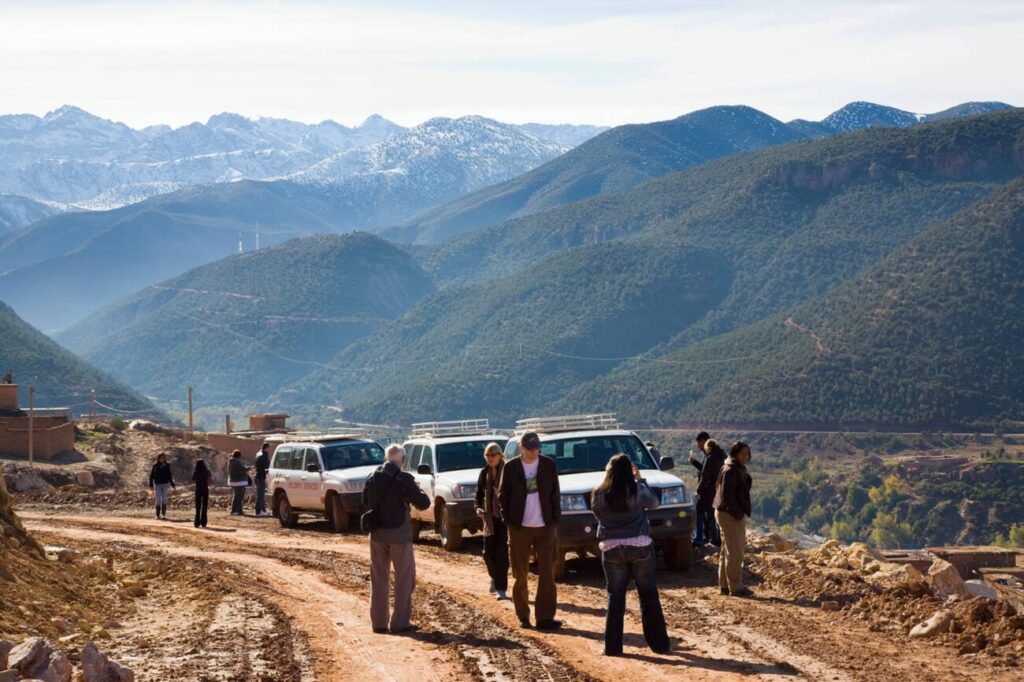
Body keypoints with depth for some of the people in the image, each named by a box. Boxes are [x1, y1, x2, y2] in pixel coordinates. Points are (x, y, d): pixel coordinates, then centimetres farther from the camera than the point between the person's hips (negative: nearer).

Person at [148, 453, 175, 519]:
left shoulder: (167, 466, 2)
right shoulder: (155, 466, -1)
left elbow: (169, 475, 10)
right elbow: (151, 476, 2)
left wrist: (172, 484, 9)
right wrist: (151, 485, -4)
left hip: (165, 484, 1)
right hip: (157, 484, -1)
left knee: (164, 499, 0)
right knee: (158, 500, -4)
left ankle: (164, 514, 6)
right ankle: (158, 515, 0)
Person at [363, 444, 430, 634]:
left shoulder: (372, 478, 1)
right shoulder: (404, 479, -15)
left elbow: (365, 501, 15)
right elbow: (423, 503, -12)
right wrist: (417, 491, 6)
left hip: (377, 533, 5)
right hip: (399, 533, -5)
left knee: (378, 579, 13)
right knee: (404, 579, 6)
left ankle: (378, 622, 14)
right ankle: (400, 622, 5)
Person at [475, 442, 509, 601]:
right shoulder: (484, 473, 6)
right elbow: (479, 494, 11)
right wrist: (478, 507, -8)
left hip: (505, 516, -4)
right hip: (490, 517, 5)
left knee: (501, 553, -7)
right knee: (488, 552, 6)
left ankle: (501, 588, -2)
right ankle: (495, 577, 34)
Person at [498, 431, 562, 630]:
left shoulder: (549, 465, 1)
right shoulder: (511, 467, -2)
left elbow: (555, 495, 5)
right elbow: (503, 496, 3)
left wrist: (554, 521, -1)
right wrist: (509, 522, -3)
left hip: (545, 527, 0)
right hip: (519, 528, 0)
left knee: (547, 574, -4)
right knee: (521, 575, 6)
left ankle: (545, 617, -4)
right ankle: (523, 616, 16)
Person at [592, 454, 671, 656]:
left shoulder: (599, 495, -6)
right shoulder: (638, 491, -9)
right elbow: (654, 503, 9)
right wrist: (640, 480, 14)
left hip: (611, 549, 1)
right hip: (640, 547, -1)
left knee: (615, 597, 8)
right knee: (649, 596, 10)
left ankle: (613, 646, 5)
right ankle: (659, 643, 14)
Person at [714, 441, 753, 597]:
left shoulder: (739, 470, 14)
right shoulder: (730, 471, -17)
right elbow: (726, 496, -22)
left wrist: (741, 513, 12)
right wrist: (738, 514, -19)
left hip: (733, 514, 11)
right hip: (730, 516, -11)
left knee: (727, 551, 15)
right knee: (735, 552, -5)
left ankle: (725, 585, 23)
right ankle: (735, 587, -1)